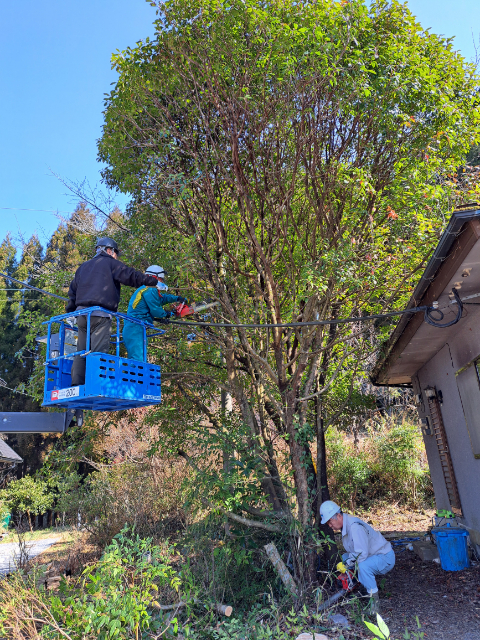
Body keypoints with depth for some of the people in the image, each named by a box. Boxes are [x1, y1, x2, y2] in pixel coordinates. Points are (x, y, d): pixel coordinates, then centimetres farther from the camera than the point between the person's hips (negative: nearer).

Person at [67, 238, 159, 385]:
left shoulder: (83, 266, 27)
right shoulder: (110, 263, 7)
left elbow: (72, 291, 27)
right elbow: (131, 276, -1)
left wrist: (70, 312, 31)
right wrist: (154, 281, 6)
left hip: (81, 313, 7)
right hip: (100, 314, -7)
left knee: (81, 351, 6)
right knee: (99, 351, -13)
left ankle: (76, 384, -1)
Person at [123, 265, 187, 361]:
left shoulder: (145, 289, 21)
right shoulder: (150, 291, -10)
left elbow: (161, 298, 36)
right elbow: (155, 311, -12)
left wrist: (177, 298, 29)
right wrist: (167, 314, 7)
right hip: (135, 329, -11)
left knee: (135, 360, 11)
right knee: (138, 360, -17)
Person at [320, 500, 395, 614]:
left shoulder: (354, 526, -28)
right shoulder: (345, 525, 3)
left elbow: (362, 554, -33)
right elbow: (353, 550, 11)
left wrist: (347, 563, -18)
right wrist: (347, 560, -6)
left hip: (385, 558, -10)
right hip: (372, 556, 10)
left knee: (363, 566, -34)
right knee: (345, 557, 9)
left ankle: (374, 601, -17)